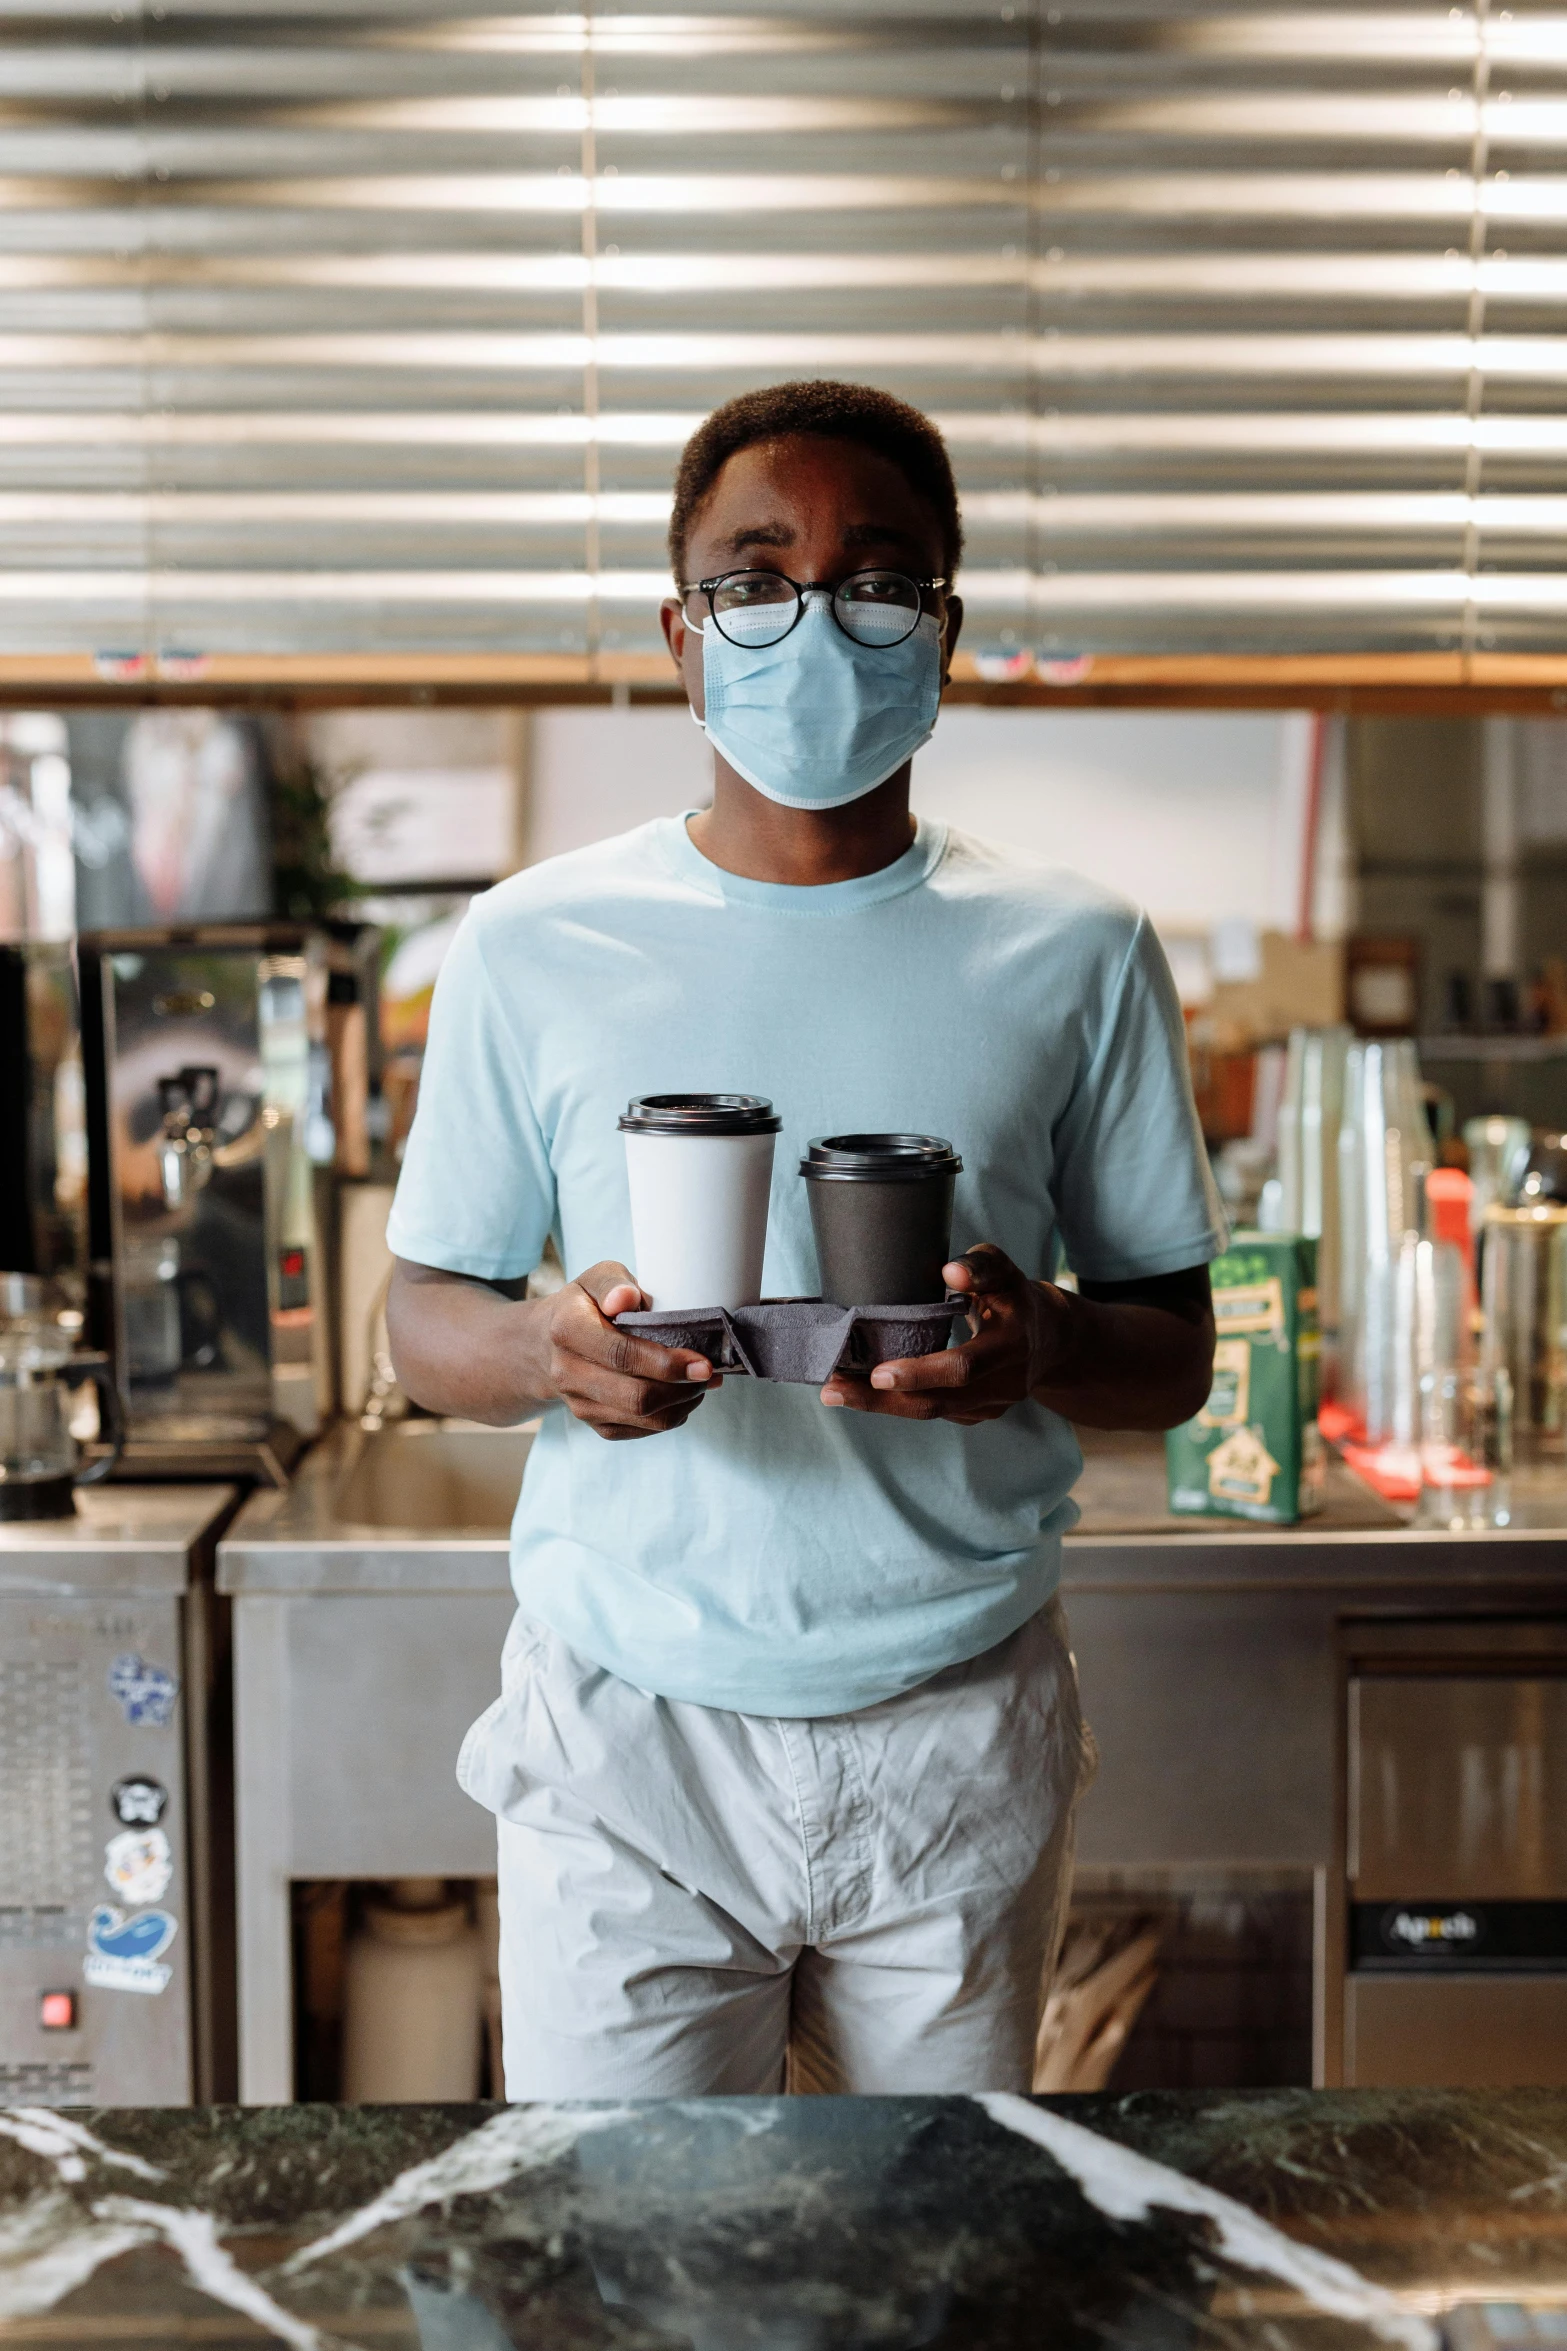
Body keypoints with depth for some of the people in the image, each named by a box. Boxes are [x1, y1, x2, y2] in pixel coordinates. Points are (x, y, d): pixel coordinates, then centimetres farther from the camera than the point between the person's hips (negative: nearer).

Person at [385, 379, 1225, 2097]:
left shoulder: (1074, 958, 1)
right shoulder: (535, 946, 0)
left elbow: (1176, 1356, 4)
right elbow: (423, 1322, 5)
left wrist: (1041, 1344, -20)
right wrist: (548, 1345, -18)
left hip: (964, 1741, 1)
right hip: (623, 1734, 0)